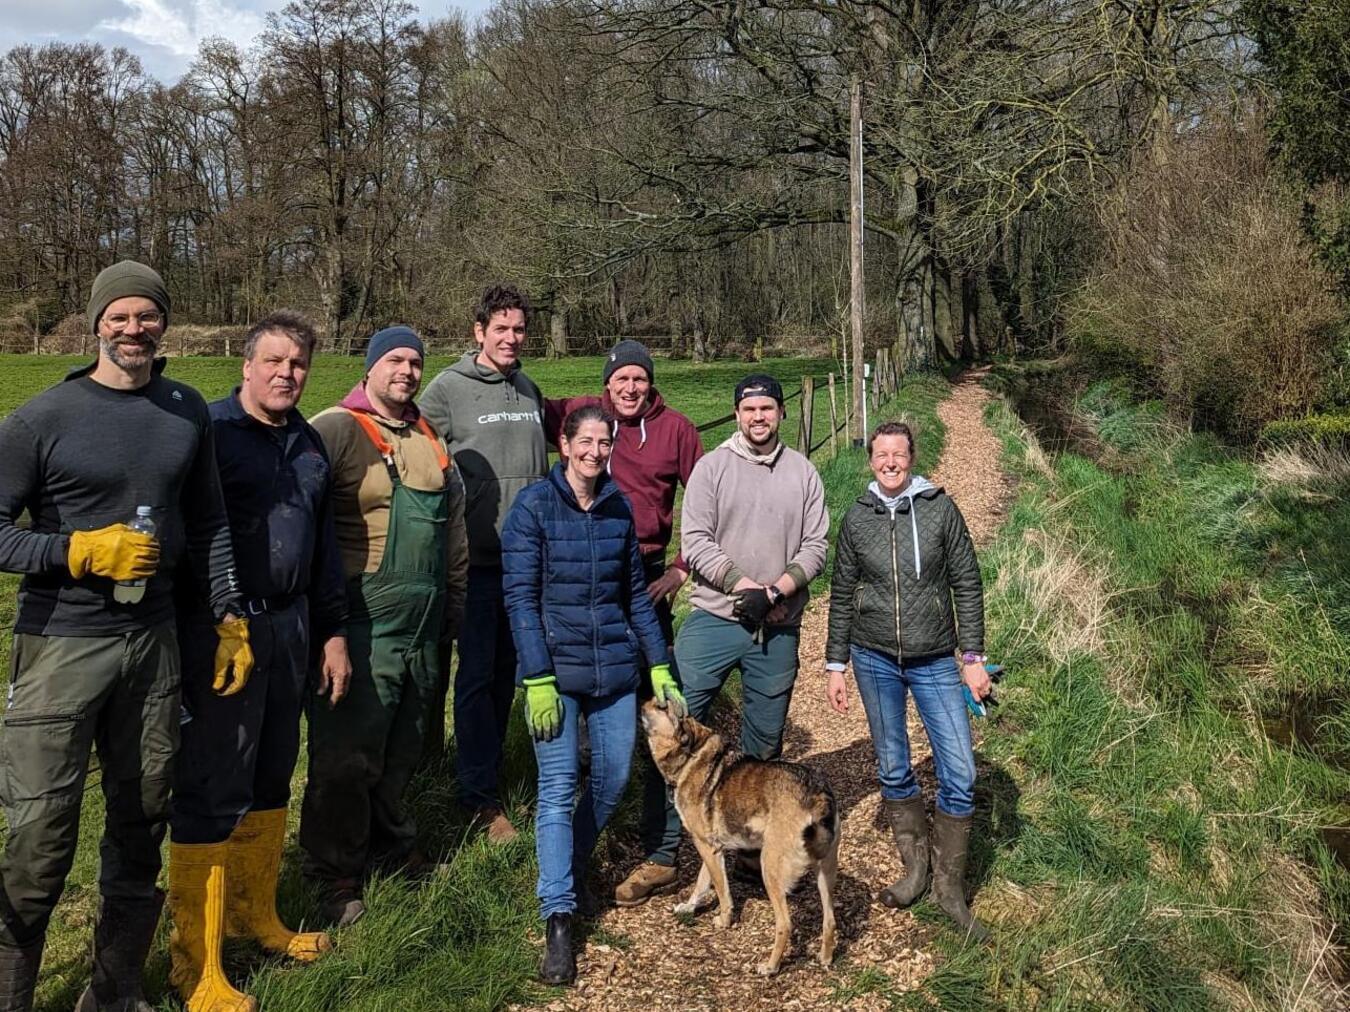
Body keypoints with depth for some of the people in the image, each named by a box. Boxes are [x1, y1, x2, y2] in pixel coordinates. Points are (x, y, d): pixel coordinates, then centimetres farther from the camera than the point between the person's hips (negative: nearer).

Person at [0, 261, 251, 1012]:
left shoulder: (188, 412, 7)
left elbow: (209, 525, 12)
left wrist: (230, 618, 9)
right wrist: (79, 551, -17)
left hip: (154, 644, 4)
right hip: (61, 645, -4)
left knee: (142, 826, 12)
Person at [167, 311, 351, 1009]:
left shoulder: (309, 446, 14)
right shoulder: (208, 431, -8)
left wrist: (332, 632, 19)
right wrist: (208, 629, -16)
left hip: (289, 626, 7)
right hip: (219, 629, -7)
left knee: (271, 776, 16)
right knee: (213, 790, -3)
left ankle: (257, 912, 34)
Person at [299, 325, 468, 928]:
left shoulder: (431, 443, 16)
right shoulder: (334, 430, -8)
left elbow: (454, 529, 24)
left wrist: (452, 608, 23)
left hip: (421, 631, 7)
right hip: (360, 629, -7)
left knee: (401, 752, 18)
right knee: (348, 758, -1)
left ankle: (392, 848, 35)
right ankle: (336, 879, 13)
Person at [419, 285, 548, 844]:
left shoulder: (530, 390, 13)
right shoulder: (449, 388, -5)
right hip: (478, 559, -6)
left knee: (507, 669, 13)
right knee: (477, 673, -1)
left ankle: (487, 769, 28)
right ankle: (481, 795, 7)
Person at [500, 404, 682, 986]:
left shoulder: (619, 509, 7)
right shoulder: (533, 507, -7)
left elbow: (636, 595, 12)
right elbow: (520, 597, -10)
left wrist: (660, 668, 8)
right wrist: (538, 681, -16)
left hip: (615, 669, 5)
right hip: (556, 669, -4)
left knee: (612, 781, 8)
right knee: (558, 788, -5)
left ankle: (569, 869, 33)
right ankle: (557, 920, 0)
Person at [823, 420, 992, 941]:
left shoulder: (940, 509, -4)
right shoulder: (857, 518, 1)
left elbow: (967, 585, -2)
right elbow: (842, 595, 7)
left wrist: (973, 657, -5)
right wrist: (835, 665, 6)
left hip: (935, 662, -1)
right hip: (874, 659, 2)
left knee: (959, 774, -4)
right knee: (893, 770, 10)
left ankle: (949, 885, 12)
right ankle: (916, 866, 29)